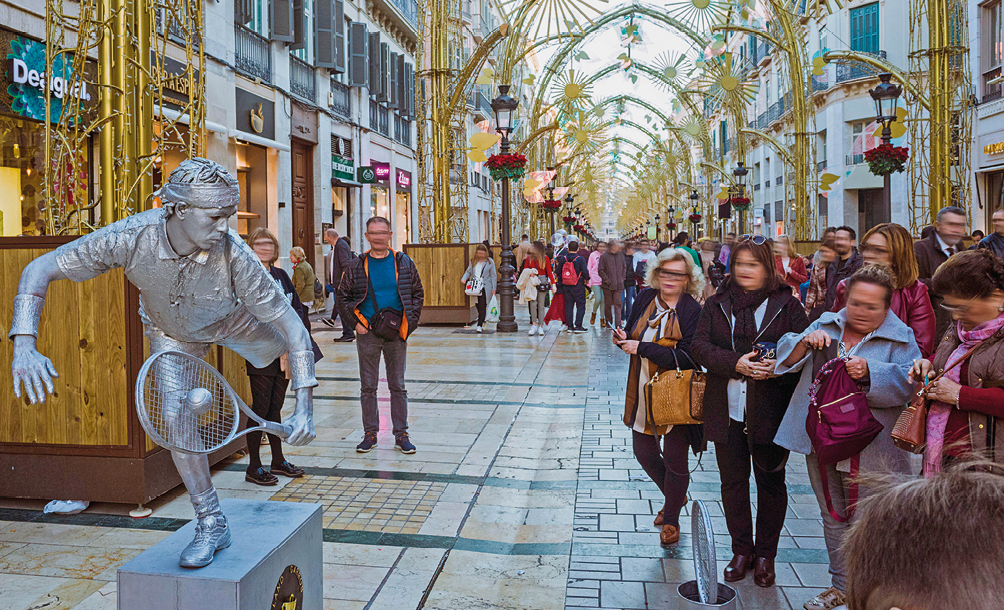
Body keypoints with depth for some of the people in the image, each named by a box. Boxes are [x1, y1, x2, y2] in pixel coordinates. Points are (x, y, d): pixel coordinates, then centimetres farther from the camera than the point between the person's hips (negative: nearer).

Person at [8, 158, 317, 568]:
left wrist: (305, 404, -44)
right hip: (171, 332, 1)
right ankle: (211, 523, 4)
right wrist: (23, 346, -45)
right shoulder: (131, 237, -39)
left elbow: (291, 326, -37)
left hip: (229, 319, -1)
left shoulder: (233, 253, -42)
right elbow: (39, 269, -30)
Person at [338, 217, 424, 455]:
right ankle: (370, 433, 18)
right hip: (367, 333, 0)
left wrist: (409, 321, -2)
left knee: (398, 386, 7)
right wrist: (355, 322, -2)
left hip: (396, 332, 0)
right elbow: (343, 296, 8)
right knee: (367, 387, 7)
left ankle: (401, 434, 15)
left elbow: (418, 294, 8)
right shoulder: (356, 266, 2)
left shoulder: (404, 263, 3)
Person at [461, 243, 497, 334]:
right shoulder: (473, 261, 11)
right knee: (477, 305, 9)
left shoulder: (490, 262, 1)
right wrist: (464, 278, -5)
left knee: (482, 306, -11)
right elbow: (468, 271, 17)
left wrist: (494, 288, -3)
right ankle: (482, 320, 27)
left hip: (485, 287, -4)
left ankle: (480, 325, -11)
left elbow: (493, 276, 2)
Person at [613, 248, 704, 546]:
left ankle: (671, 519, 31)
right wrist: (623, 339, -11)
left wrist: (642, 348, -23)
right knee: (644, 452, 16)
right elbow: (632, 335, 14)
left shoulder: (693, 311, -15)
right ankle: (675, 496, 44)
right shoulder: (646, 298, 2)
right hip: (642, 393, 6)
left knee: (674, 459, 7)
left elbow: (686, 358, -23)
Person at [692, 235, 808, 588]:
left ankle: (765, 555, 24)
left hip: (771, 412, -2)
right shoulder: (716, 305, 9)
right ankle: (742, 551, 27)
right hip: (726, 410, 2)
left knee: (771, 482, 8)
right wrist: (737, 363, -17)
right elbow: (700, 347, -2)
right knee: (732, 482, 11)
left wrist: (778, 366, -21)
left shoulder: (787, 305, 2)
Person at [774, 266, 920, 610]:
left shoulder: (900, 338, -3)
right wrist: (806, 343, -16)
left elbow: (909, 382, -17)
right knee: (833, 517, 17)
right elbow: (787, 359, 3)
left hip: (867, 449, -4)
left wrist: (869, 371, -30)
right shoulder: (826, 325, 7)